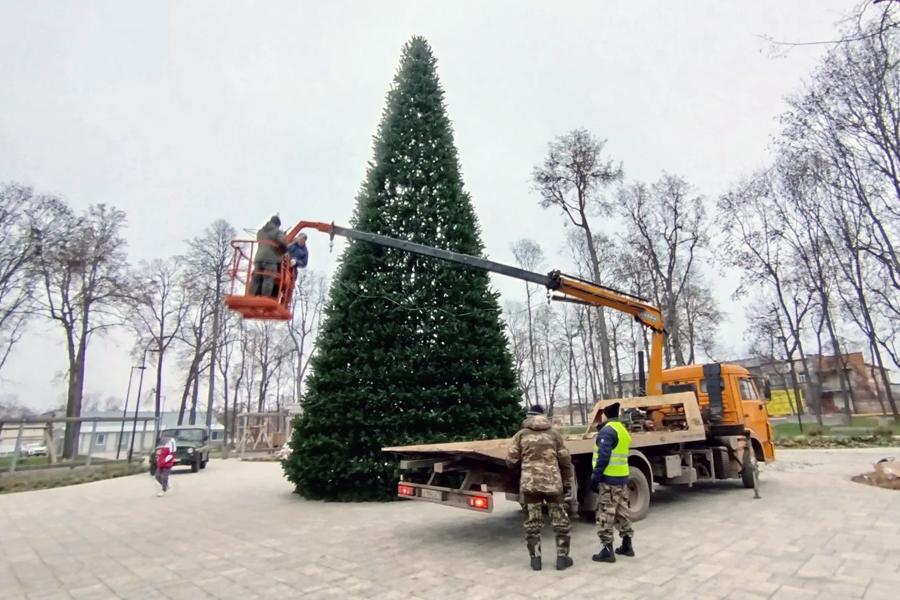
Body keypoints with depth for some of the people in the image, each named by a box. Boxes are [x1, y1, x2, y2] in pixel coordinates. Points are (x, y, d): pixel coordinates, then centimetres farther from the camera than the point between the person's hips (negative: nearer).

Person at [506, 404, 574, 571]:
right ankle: (562, 557, 17)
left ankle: (535, 559, 14)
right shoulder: (554, 433, 8)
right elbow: (565, 461, 7)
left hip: (530, 483, 0)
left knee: (533, 522, 9)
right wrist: (567, 482, 16)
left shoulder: (521, 435, 5)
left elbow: (511, 462, 3)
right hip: (553, 482, 0)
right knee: (560, 521, 14)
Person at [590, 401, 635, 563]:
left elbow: (603, 457, -21)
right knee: (622, 512, 17)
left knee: (605, 515, -3)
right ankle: (627, 546, 26)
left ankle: (607, 550, 0)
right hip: (622, 478, 9)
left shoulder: (607, 430, -15)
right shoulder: (623, 430, 14)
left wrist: (595, 477, -19)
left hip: (609, 479, -9)